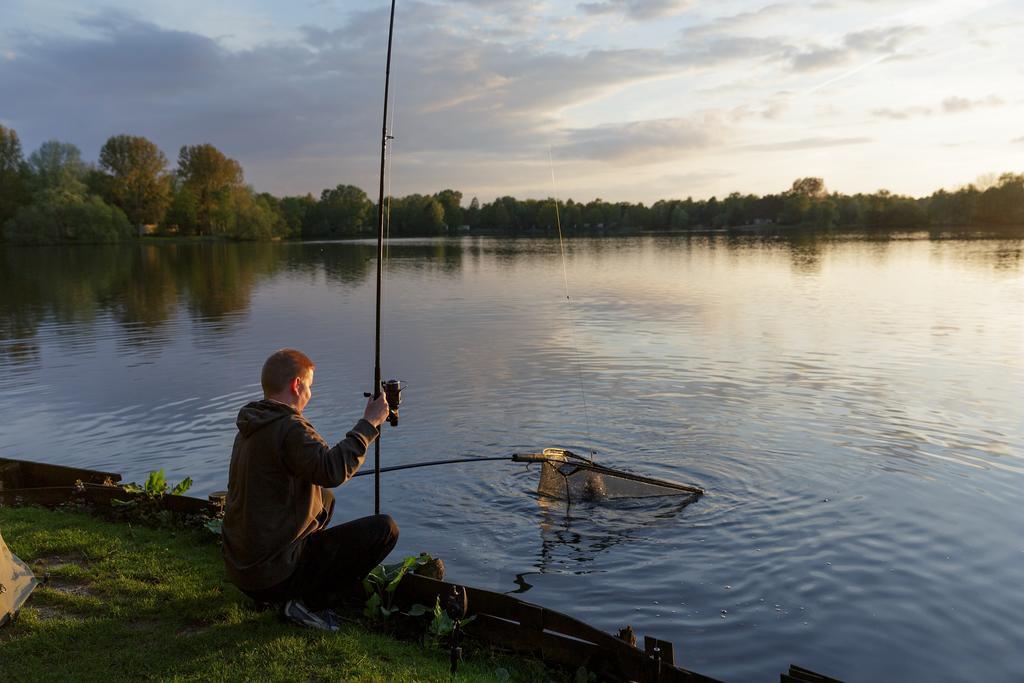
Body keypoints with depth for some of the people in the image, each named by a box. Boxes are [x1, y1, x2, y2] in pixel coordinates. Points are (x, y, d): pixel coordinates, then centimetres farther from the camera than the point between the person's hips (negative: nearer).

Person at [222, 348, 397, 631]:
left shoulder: (250, 427, 9)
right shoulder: (287, 428, -20)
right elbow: (333, 471, -34)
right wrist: (369, 423, -23)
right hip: (273, 573, -9)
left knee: (324, 498, 30)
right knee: (385, 529, -9)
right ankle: (310, 603, -2)